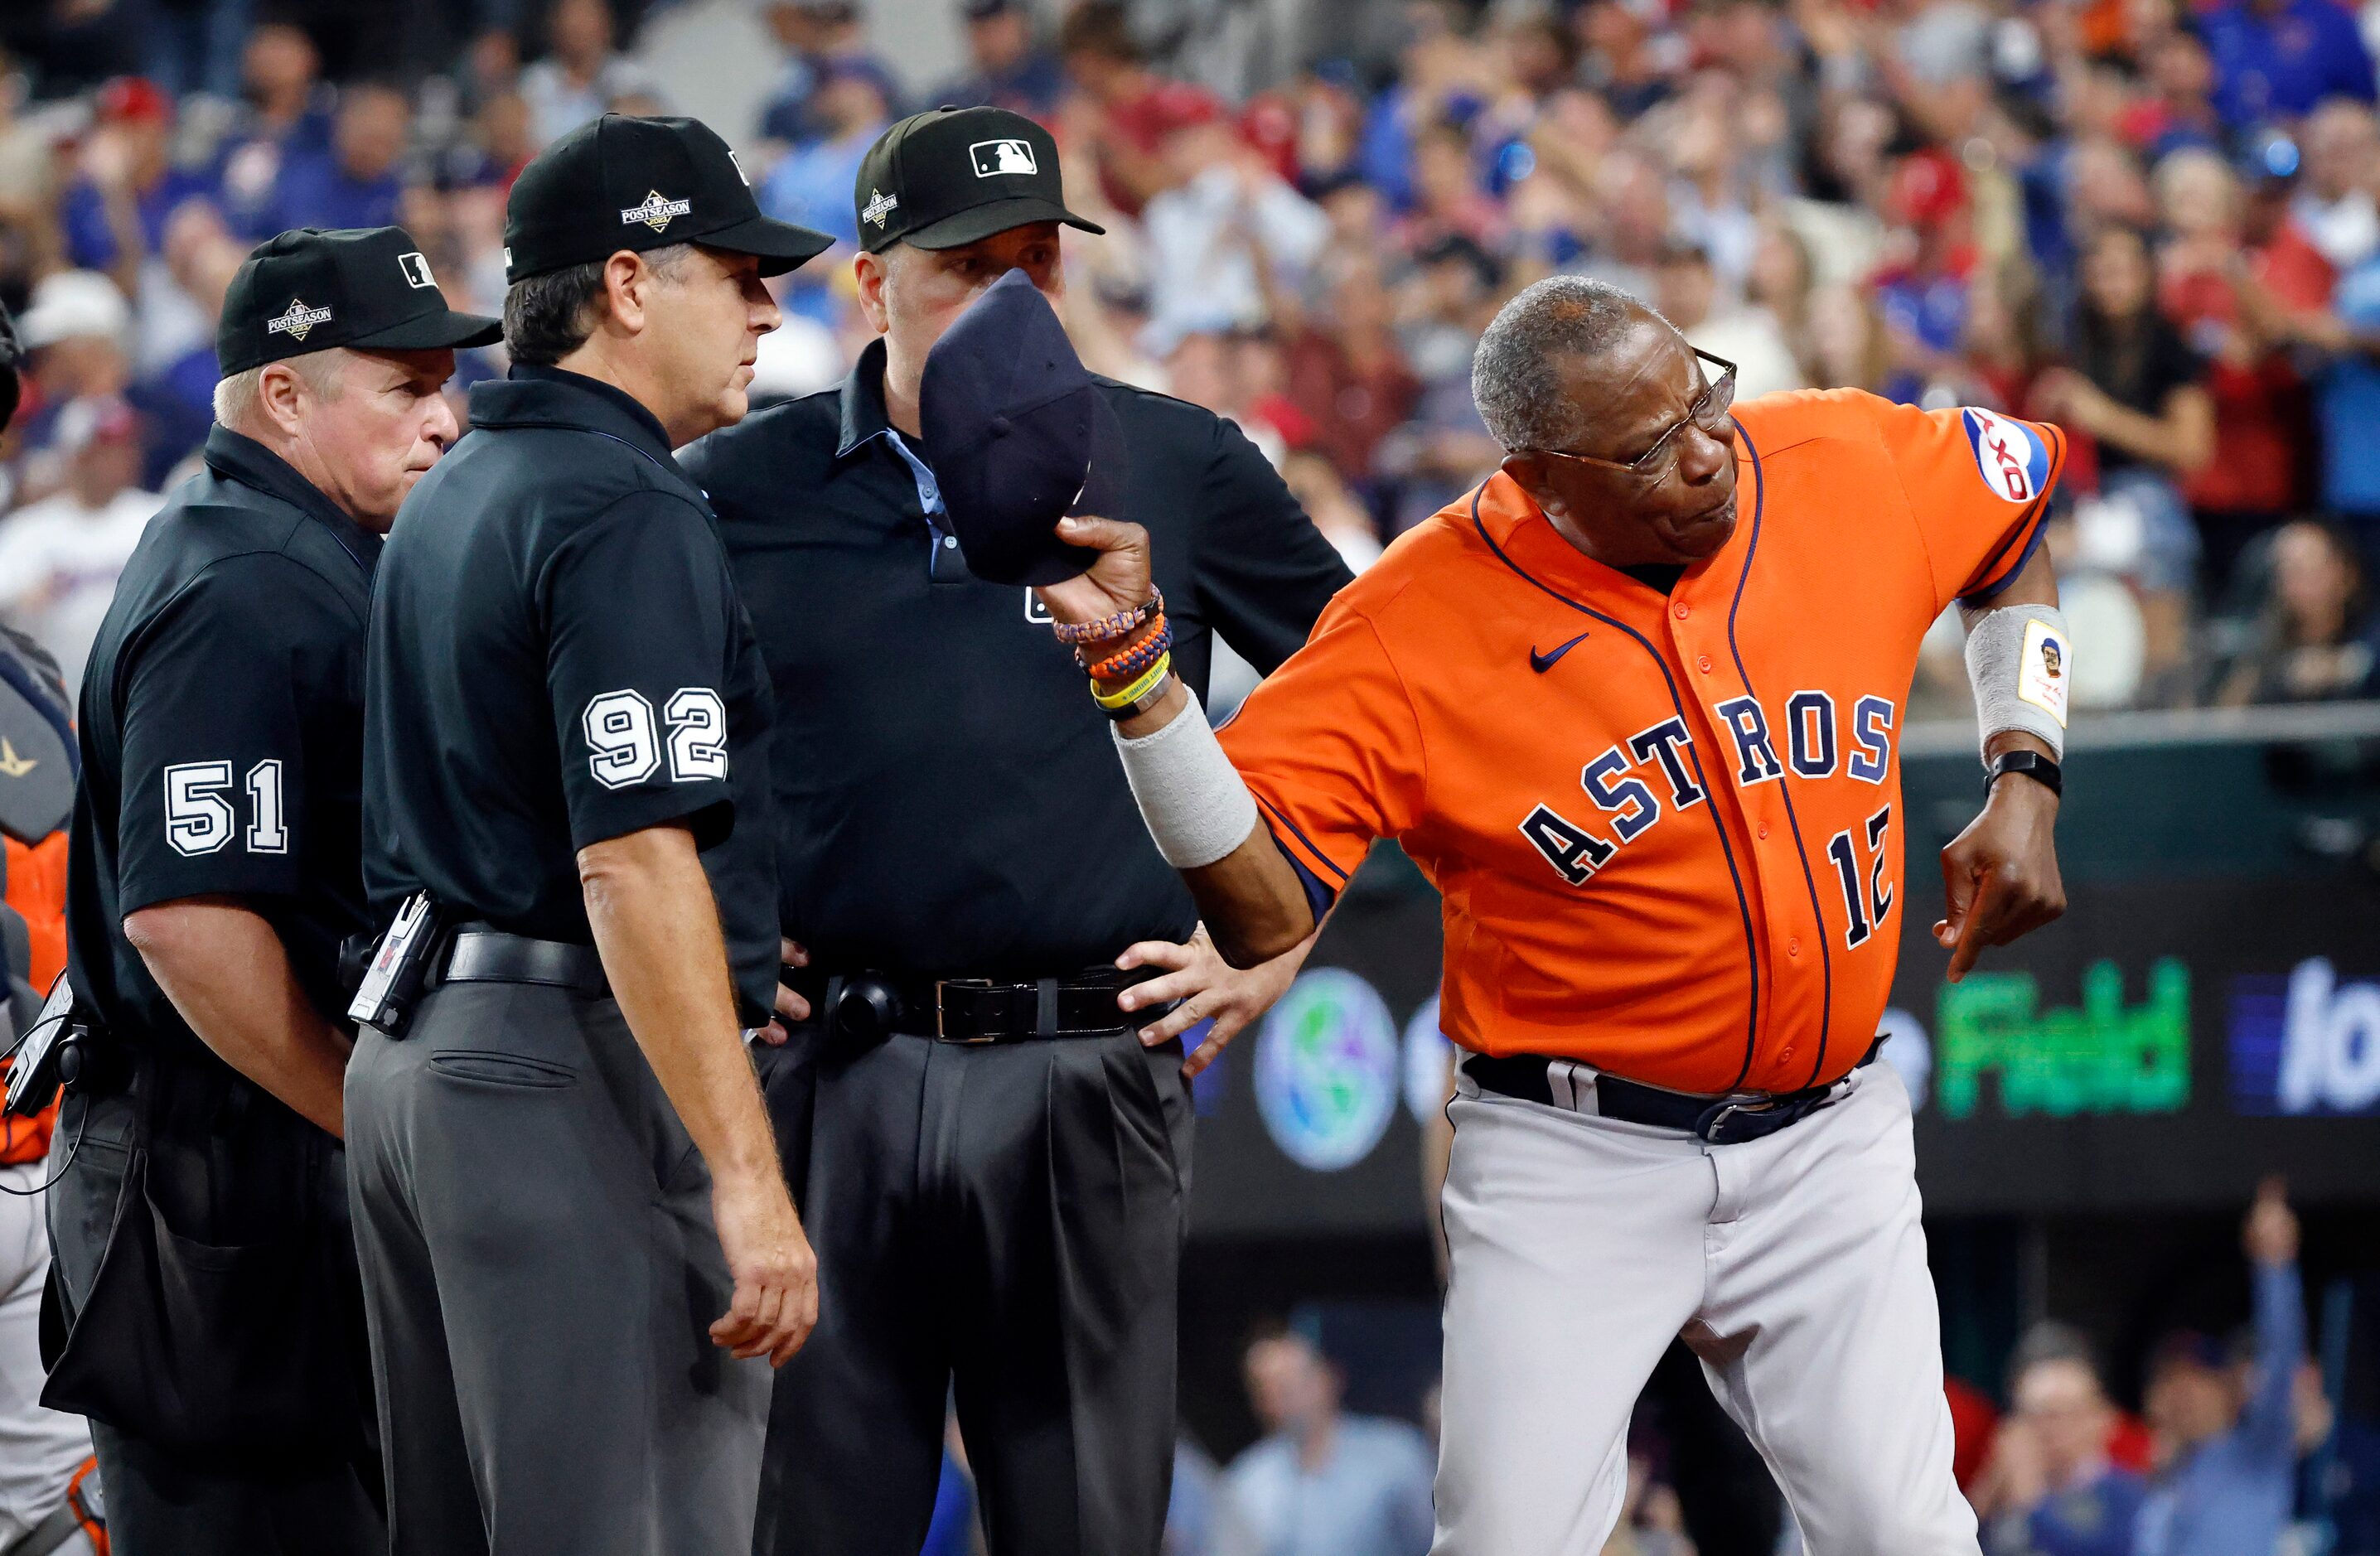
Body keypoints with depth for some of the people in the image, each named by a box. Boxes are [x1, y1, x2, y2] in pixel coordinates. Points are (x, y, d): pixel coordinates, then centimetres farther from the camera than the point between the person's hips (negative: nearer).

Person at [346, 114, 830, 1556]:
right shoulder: (629, 516, -14)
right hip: (571, 1066, -10)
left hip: (407, 1046, 10)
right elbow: (636, 860, -22)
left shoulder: (453, 499, 18)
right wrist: (746, 1177, -23)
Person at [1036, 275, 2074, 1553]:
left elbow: (2017, 515, 17)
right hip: (1574, 1163, -3)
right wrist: (1136, 673, -31)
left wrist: (2023, 778, 8)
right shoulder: (1406, 633, -16)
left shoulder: (1851, 468, -5)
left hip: (1828, 1146, 3)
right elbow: (1261, 916, -19)